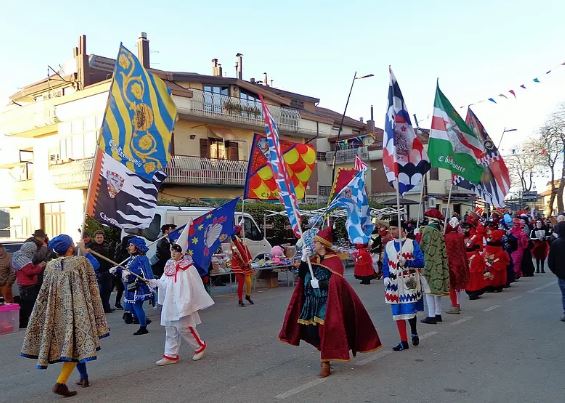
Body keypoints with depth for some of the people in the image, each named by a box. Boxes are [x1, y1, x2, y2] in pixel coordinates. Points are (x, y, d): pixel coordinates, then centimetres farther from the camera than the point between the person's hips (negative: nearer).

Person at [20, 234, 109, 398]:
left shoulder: (50, 266, 1)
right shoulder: (82, 262, -9)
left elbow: (43, 294, 7)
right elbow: (92, 288, -8)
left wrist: (39, 315, 16)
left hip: (58, 311, 5)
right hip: (78, 309, -5)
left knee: (66, 343, 19)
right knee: (75, 343, 0)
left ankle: (84, 377, 30)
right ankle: (60, 383, -14)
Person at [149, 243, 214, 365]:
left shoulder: (188, 268, -11)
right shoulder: (169, 267, 9)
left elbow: (196, 287, -8)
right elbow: (164, 284, 13)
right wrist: (154, 282, -4)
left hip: (183, 304, -7)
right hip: (170, 305, 7)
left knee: (184, 328, -2)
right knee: (170, 330, 10)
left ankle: (200, 347, 20)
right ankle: (171, 355, 19)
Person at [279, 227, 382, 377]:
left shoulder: (334, 261, -11)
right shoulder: (313, 259, 8)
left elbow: (336, 283, -19)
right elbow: (302, 276, 3)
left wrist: (319, 284, -19)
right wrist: (304, 260, -8)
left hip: (327, 303, -6)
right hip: (312, 303, 6)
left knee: (325, 330, -5)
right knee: (313, 331, 8)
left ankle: (325, 362, 7)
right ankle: (324, 357, 28)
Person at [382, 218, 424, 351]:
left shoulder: (412, 243, -2)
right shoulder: (388, 246, 9)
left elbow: (420, 262, -8)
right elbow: (385, 264, 13)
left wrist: (406, 262, -24)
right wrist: (386, 278, -2)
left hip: (410, 282, -3)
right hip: (395, 284, 4)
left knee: (410, 311, -3)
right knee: (398, 313, 5)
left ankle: (414, 332, 27)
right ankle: (404, 341, 16)